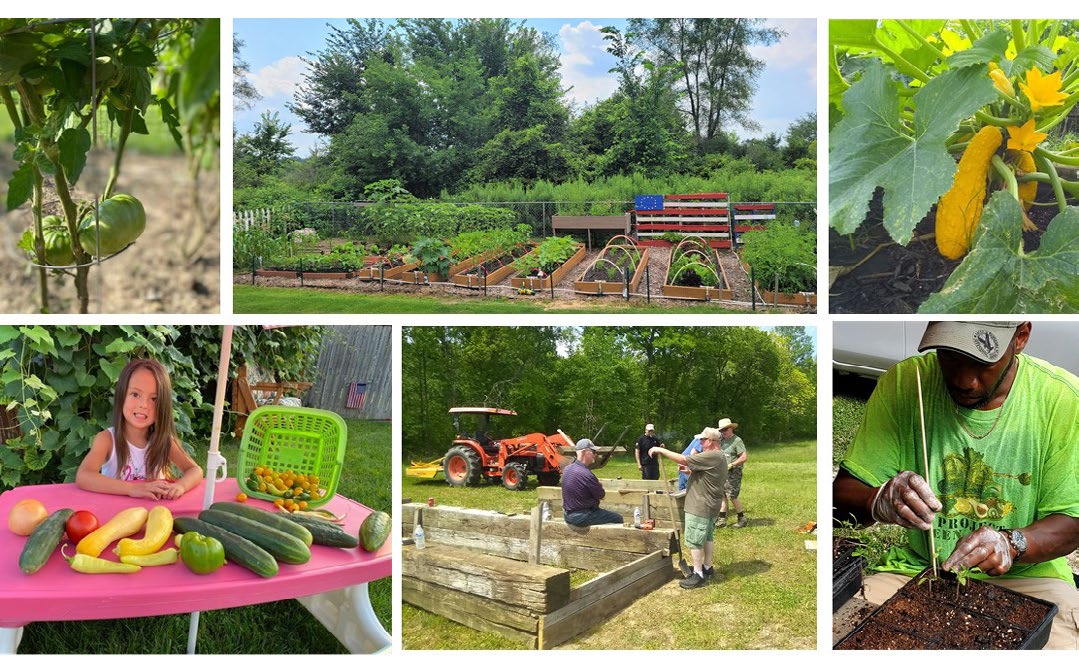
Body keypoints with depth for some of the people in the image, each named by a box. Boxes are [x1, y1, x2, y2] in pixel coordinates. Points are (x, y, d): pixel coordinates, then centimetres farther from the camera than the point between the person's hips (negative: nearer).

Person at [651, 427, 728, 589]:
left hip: (700, 506, -11)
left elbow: (682, 459, -25)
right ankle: (707, 568, 31)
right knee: (707, 536, 20)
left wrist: (661, 450, -19)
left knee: (694, 540, -3)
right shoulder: (720, 456, 11)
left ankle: (698, 575, 1)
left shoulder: (711, 457, -23)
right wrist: (690, 472, 1)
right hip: (711, 505, 11)